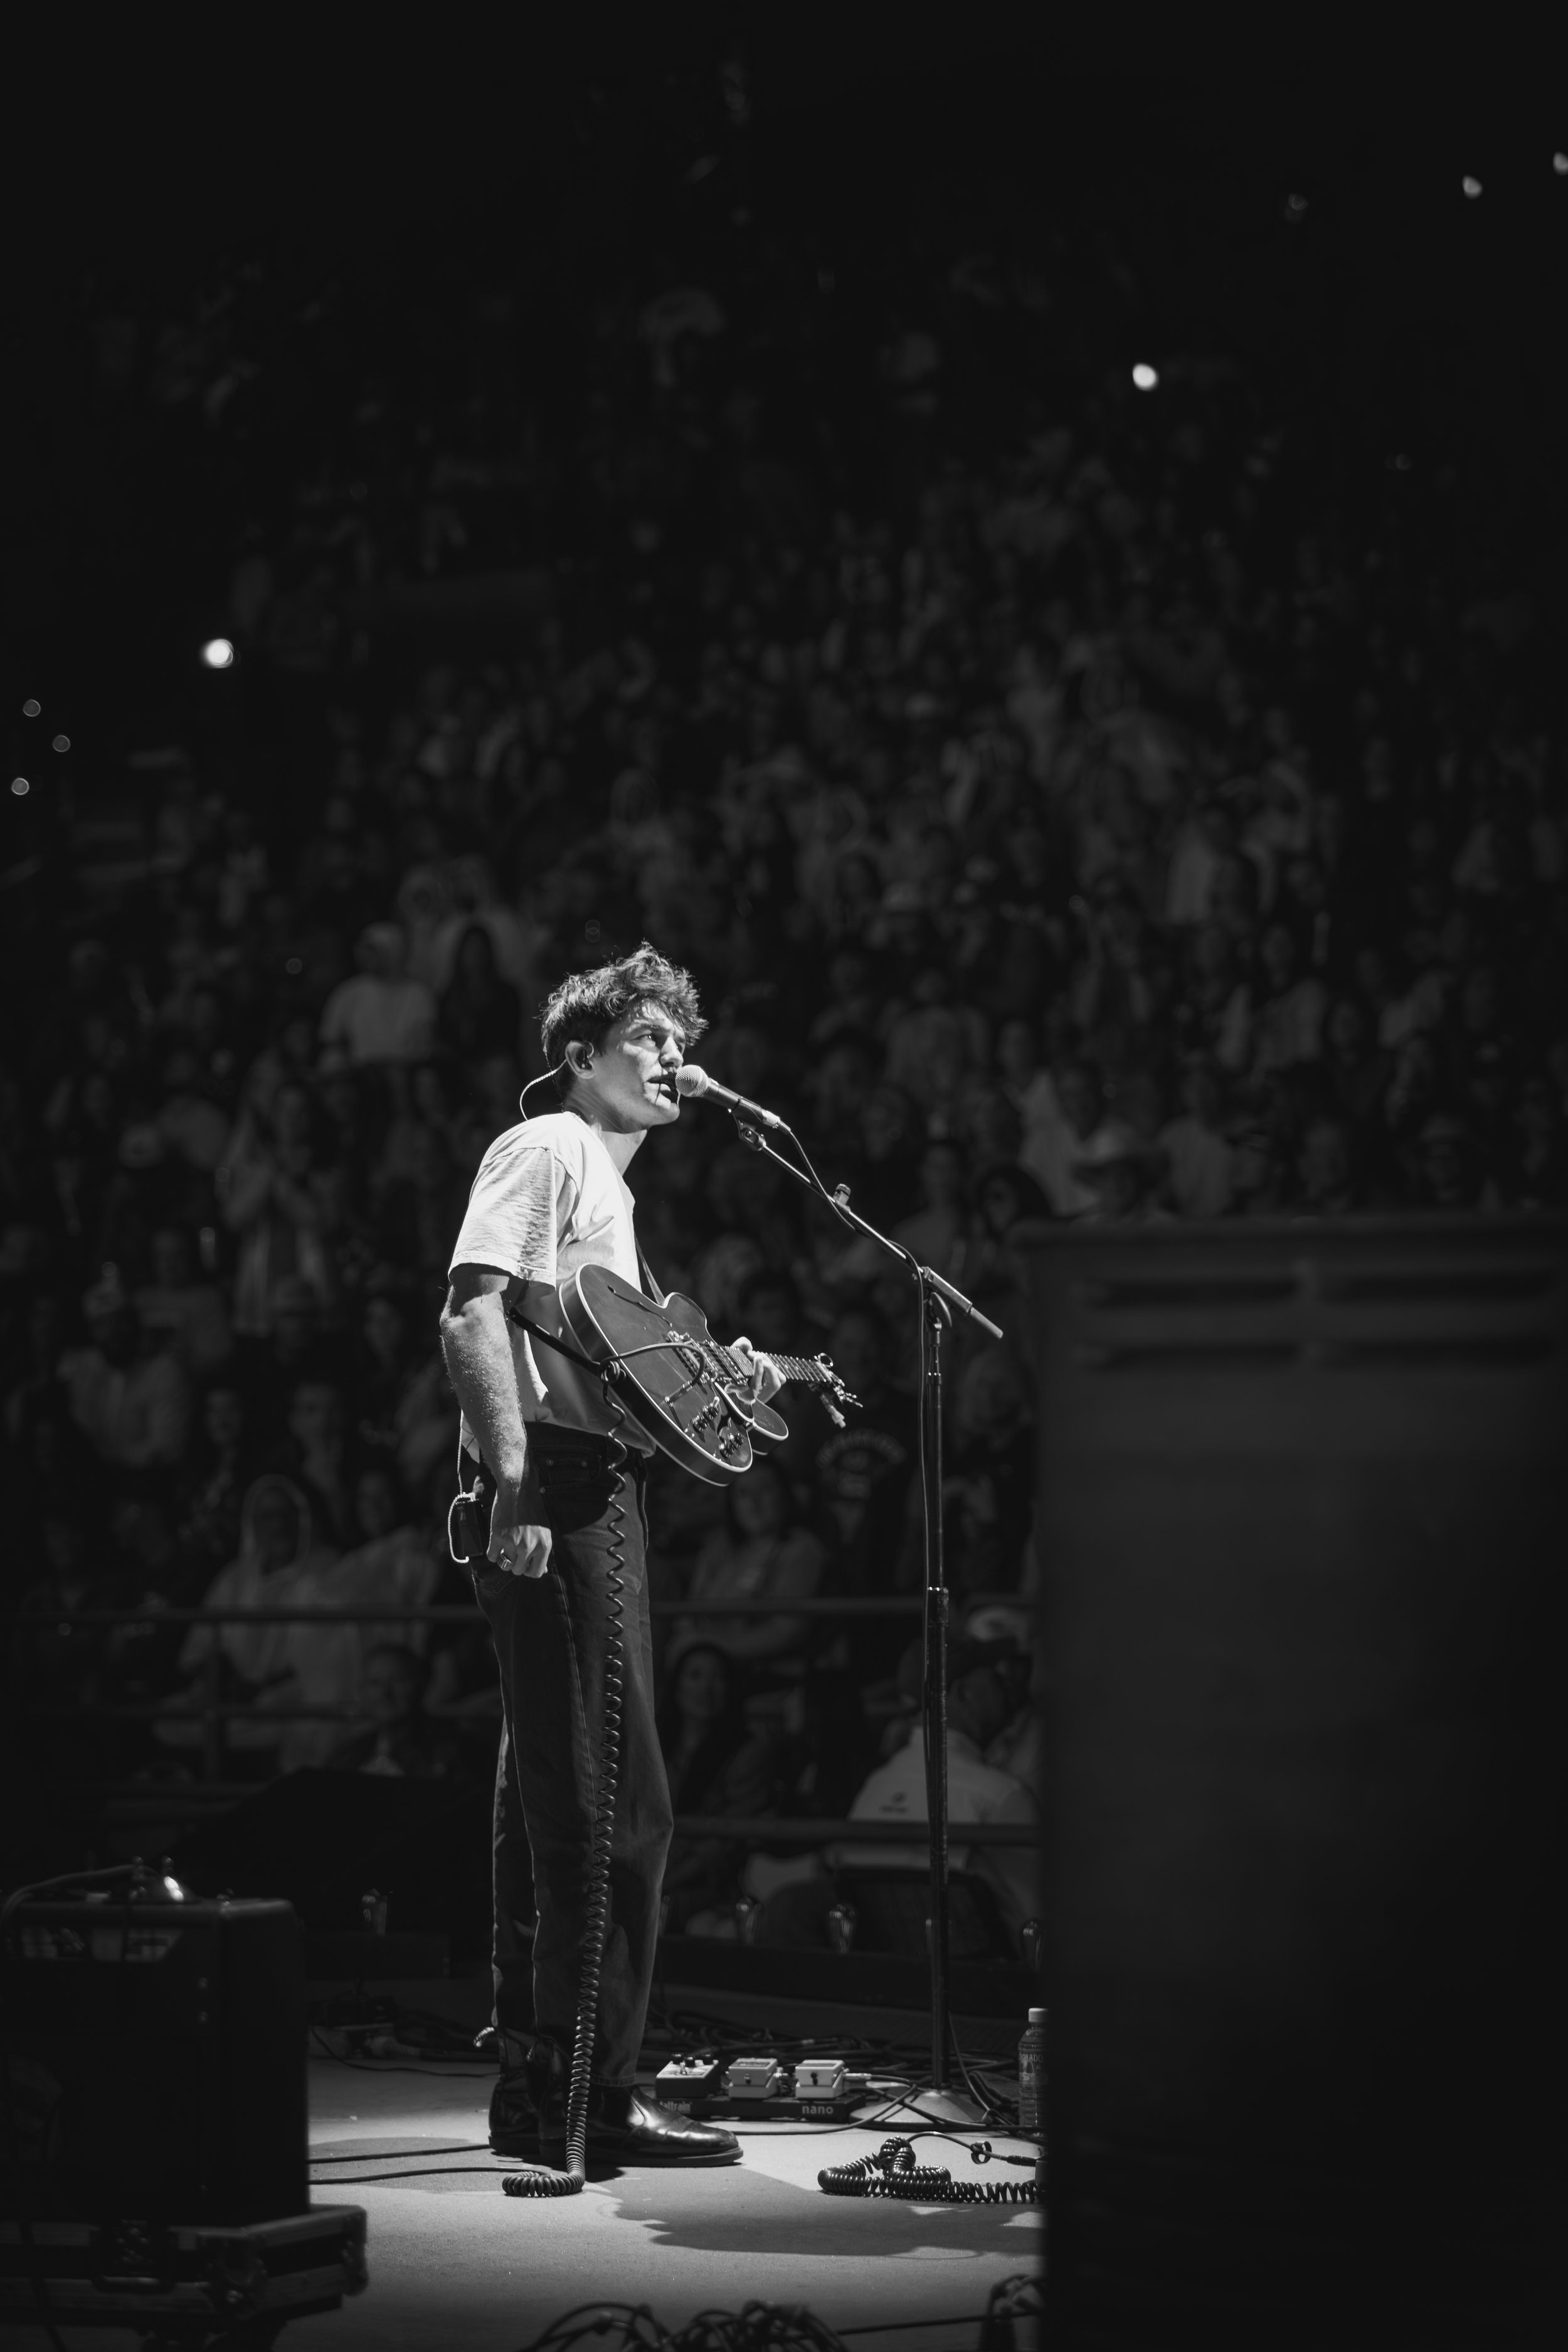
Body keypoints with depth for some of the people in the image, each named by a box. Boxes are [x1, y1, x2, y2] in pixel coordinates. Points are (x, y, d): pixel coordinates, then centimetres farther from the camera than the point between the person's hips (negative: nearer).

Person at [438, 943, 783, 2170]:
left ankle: (536, 2086, 17)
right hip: (558, 1491, -10)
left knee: (553, 1802, 12)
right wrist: (514, 1490, -26)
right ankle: (592, 2093, -10)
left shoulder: (609, 1183, 25)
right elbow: (473, 1319, -17)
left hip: (601, 1489, 10)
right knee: (618, 1803, -12)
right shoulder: (546, 1151, -5)